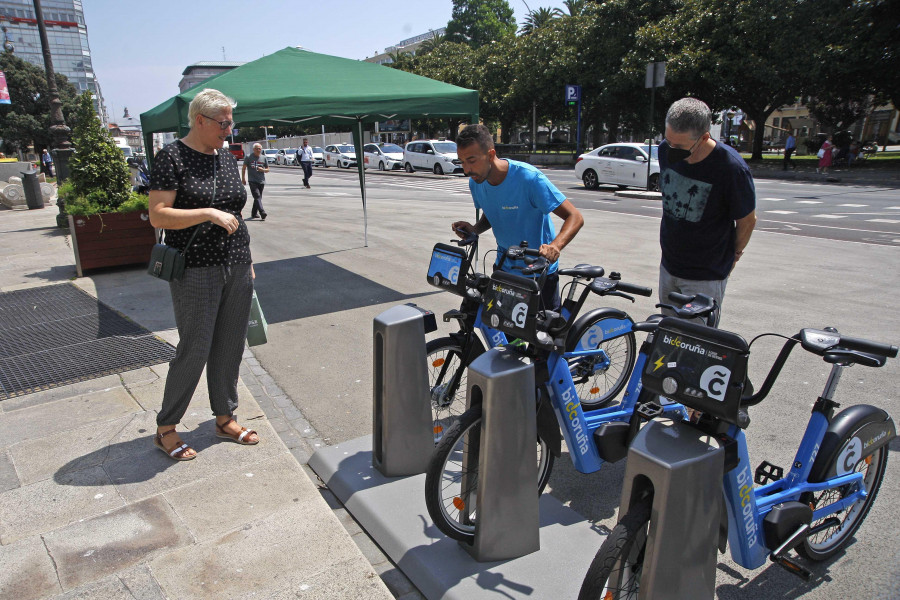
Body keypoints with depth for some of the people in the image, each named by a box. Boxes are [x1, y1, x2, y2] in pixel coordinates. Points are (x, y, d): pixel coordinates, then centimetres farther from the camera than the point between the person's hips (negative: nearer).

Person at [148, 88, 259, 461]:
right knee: (194, 350, -2)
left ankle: (225, 418, 26)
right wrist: (210, 213, -21)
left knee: (230, 347, 11)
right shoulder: (173, 157, -7)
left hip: (236, 268, 7)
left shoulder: (227, 159, 13)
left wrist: (247, 262, 18)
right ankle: (165, 429, 15)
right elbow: (158, 215, -14)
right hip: (196, 272, -6)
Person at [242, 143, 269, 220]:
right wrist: (243, 178, 2)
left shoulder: (264, 158, 10)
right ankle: (262, 213, -28)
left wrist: (263, 169, -7)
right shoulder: (248, 157, 2)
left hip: (261, 181, 4)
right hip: (252, 181, -4)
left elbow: (267, 169, 15)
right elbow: (243, 168, 7)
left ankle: (254, 213, 23)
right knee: (257, 197, -16)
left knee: (258, 197, 10)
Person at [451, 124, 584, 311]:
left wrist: (555, 246, -46)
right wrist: (474, 229, -10)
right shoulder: (476, 183, -7)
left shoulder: (529, 178, -26)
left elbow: (575, 217, -26)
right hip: (504, 267, 5)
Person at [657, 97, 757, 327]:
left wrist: (733, 255, 7)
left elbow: (747, 221, -8)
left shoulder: (731, 168, -23)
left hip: (706, 277, -5)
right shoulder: (666, 150, -6)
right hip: (668, 266, 6)